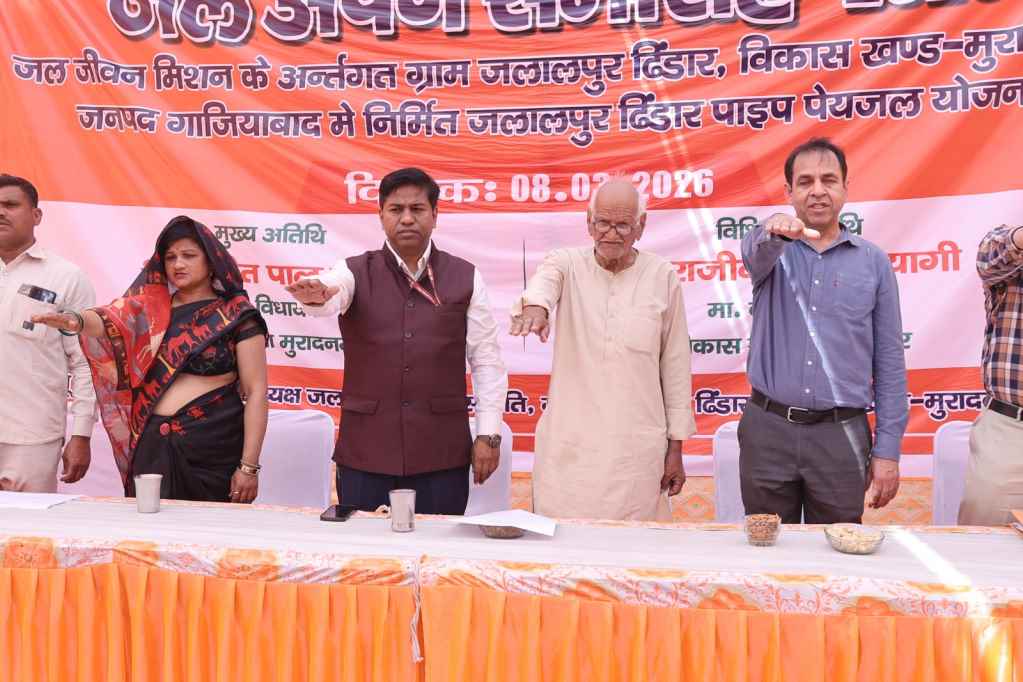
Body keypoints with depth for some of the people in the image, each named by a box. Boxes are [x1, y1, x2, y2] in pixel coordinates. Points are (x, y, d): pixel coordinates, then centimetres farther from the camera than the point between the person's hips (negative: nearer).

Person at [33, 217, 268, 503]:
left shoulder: (236, 316, -2)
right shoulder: (150, 307, 9)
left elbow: (256, 392, -5)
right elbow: (109, 321, -10)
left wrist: (249, 467, -10)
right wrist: (75, 320, -34)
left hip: (212, 446, -3)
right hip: (152, 443, 3)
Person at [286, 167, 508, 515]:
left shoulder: (466, 278, 4)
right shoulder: (355, 272, 3)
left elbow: (486, 361, 4)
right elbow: (333, 292, -20)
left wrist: (488, 434, -1)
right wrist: (317, 295, -43)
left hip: (442, 451, 0)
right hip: (365, 450, 0)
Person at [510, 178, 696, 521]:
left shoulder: (663, 276, 4)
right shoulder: (566, 264, 3)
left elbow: (675, 365, 6)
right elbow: (545, 279, -22)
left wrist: (676, 446, 6)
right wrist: (535, 306, -47)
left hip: (637, 449, 0)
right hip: (569, 445, 0)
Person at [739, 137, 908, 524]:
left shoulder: (873, 262, 5)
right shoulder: (771, 251, 5)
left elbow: (889, 362, 5)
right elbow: (755, 249, -22)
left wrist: (887, 451, 0)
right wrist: (775, 229, -46)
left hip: (840, 434, 0)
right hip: (768, 430, 0)